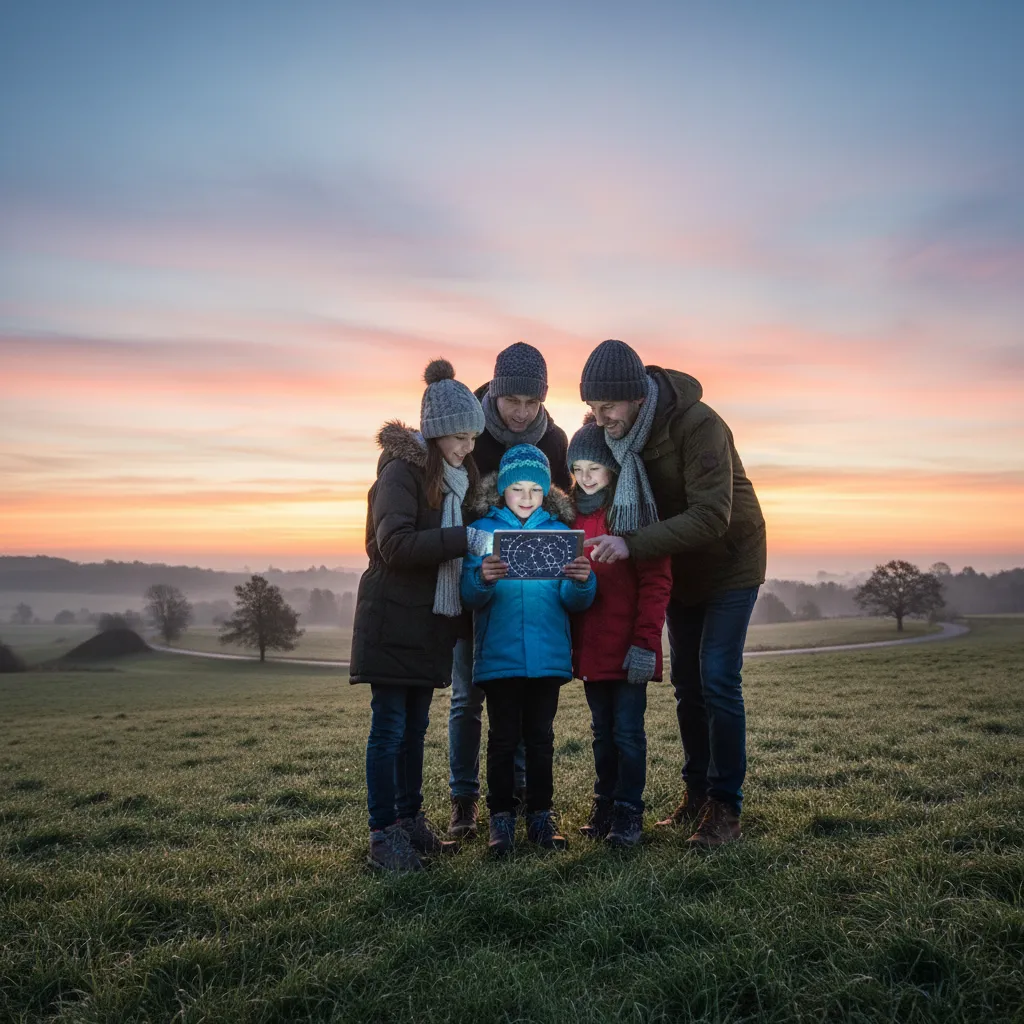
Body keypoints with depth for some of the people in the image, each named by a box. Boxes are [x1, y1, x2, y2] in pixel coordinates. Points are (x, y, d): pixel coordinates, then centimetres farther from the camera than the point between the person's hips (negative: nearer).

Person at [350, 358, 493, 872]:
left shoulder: (460, 474, 14)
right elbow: (394, 544, -24)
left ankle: (410, 820, 25)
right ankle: (383, 835, 5)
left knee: (415, 727, 15)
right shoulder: (403, 469, -12)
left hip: (432, 621, 8)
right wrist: (465, 539, -29)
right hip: (393, 621, -8)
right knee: (389, 727, -3)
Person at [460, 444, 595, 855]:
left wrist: (581, 581, -22)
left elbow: (574, 601, 0)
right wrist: (483, 579, -29)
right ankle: (501, 818, 16)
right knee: (503, 736, 4)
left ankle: (541, 816, 20)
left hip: (548, 655, 1)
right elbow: (470, 596, -7)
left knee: (541, 736, 9)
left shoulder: (559, 532, 7)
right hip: (499, 655, -1)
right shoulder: (482, 531, 3)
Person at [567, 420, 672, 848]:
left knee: (627, 730, 1)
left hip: (627, 645, -5)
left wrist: (644, 640, -18)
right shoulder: (573, 515, 10)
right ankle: (604, 805, 27)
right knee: (602, 729, 16)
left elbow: (656, 582, -12)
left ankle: (628, 812, 12)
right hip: (589, 646, 6)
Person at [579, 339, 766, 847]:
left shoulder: (698, 424, -32)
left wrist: (633, 543, -46)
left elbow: (711, 517, -38)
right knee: (686, 682, 10)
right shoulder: (609, 429, -11)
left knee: (718, 681, -11)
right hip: (678, 568, 6)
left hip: (729, 562, -6)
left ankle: (725, 807, 0)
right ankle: (696, 794, 22)